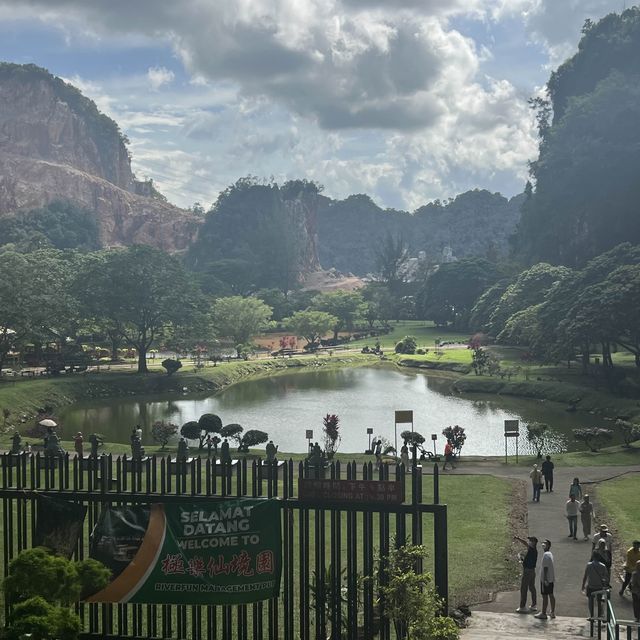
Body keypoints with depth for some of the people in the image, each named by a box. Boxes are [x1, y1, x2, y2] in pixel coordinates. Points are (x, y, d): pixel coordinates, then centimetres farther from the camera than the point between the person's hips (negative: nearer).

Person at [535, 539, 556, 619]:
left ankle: (543, 614, 2)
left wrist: (544, 579, -22)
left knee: (545, 596, -3)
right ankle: (552, 612, 21)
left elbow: (545, 567, -21)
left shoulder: (546, 555, -18)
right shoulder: (550, 554, 12)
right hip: (551, 578, 9)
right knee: (551, 595, 14)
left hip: (546, 579, -9)